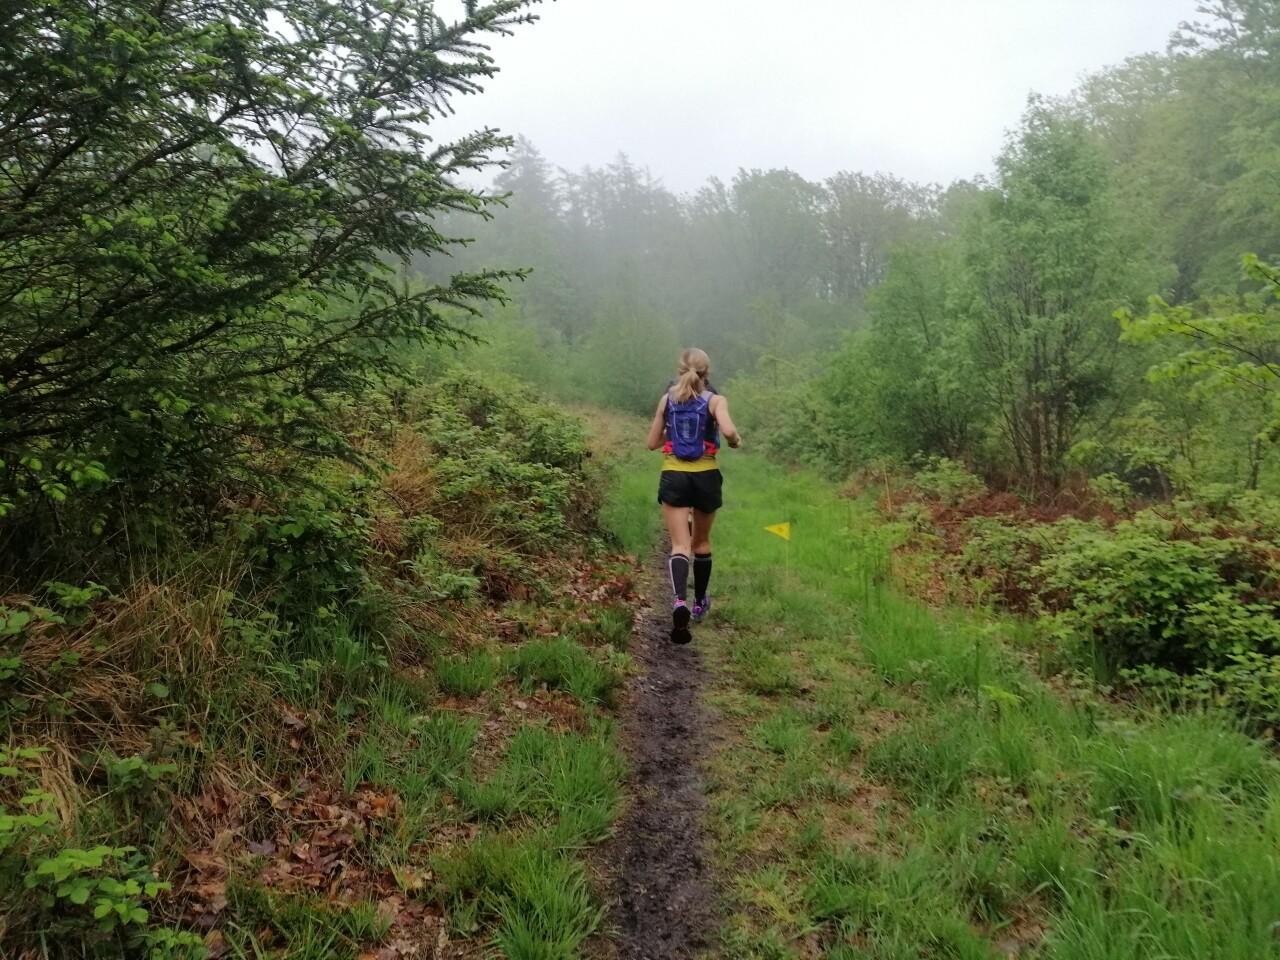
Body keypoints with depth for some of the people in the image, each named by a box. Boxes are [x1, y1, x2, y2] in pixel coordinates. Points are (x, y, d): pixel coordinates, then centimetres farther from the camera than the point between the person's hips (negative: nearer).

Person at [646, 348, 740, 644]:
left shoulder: (667, 399, 5)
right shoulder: (715, 401, -3)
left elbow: (653, 442, 10)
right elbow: (728, 431, -22)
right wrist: (736, 440, -1)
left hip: (674, 477, 0)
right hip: (706, 477, 0)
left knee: (679, 545, -6)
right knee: (701, 542, 19)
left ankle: (679, 601, -32)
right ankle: (700, 603, 33)